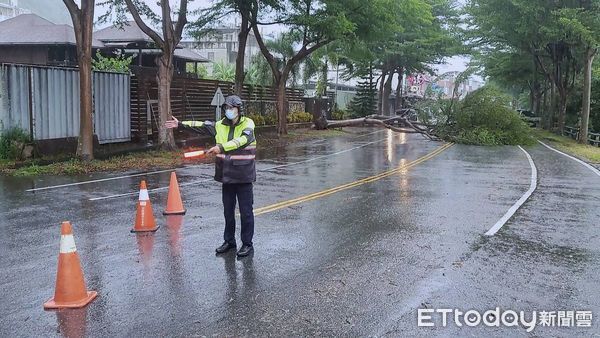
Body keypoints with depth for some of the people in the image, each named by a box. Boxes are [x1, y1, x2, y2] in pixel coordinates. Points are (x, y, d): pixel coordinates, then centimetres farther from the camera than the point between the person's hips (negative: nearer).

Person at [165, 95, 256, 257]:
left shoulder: (247, 124, -10)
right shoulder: (221, 125, 9)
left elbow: (242, 140, -28)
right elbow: (201, 126, 12)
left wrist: (222, 147, -38)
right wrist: (180, 124, 8)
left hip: (243, 176, -6)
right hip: (227, 176, 6)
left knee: (246, 211, 2)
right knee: (228, 210, 15)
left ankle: (247, 244, 13)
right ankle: (229, 241, 29)